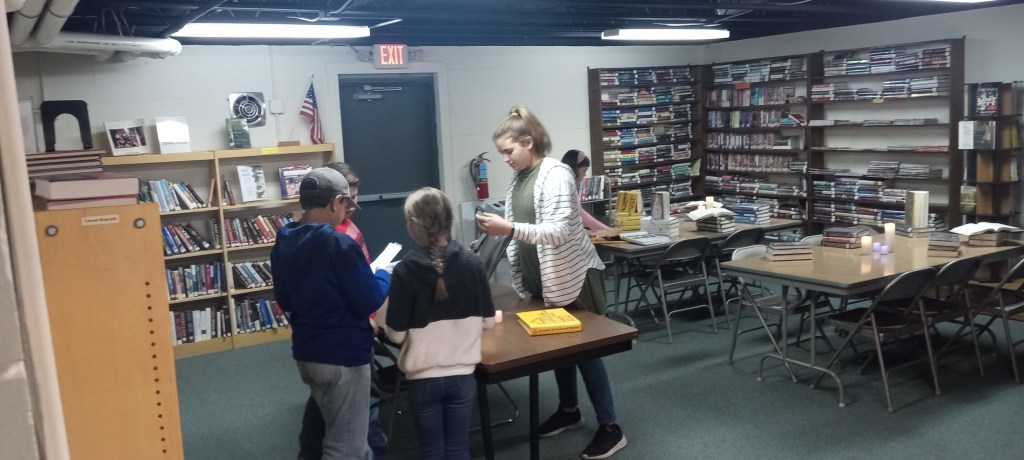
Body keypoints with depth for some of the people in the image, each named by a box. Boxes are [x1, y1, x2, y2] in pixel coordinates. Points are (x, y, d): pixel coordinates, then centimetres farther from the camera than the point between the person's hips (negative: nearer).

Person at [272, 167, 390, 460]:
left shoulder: (283, 244, 3)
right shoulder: (340, 245, -21)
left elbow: (285, 301, 13)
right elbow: (370, 302, -17)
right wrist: (383, 276, 1)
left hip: (305, 352, 8)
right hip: (344, 355, -8)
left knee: (334, 435, 24)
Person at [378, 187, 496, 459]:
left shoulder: (405, 270, -15)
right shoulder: (472, 263, -9)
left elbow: (396, 334, -11)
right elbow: (488, 321, -1)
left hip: (423, 377, -1)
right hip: (462, 374, 2)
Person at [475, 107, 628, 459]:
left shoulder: (555, 174, -18)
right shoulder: (519, 178, 7)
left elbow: (558, 231, -28)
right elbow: (518, 230, 14)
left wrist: (508, 228, -36)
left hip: (573, 277, -8)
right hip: (542, 279, 8)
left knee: (585, 350, -1)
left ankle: (610, 428, 10)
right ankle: (569, 411, 35)